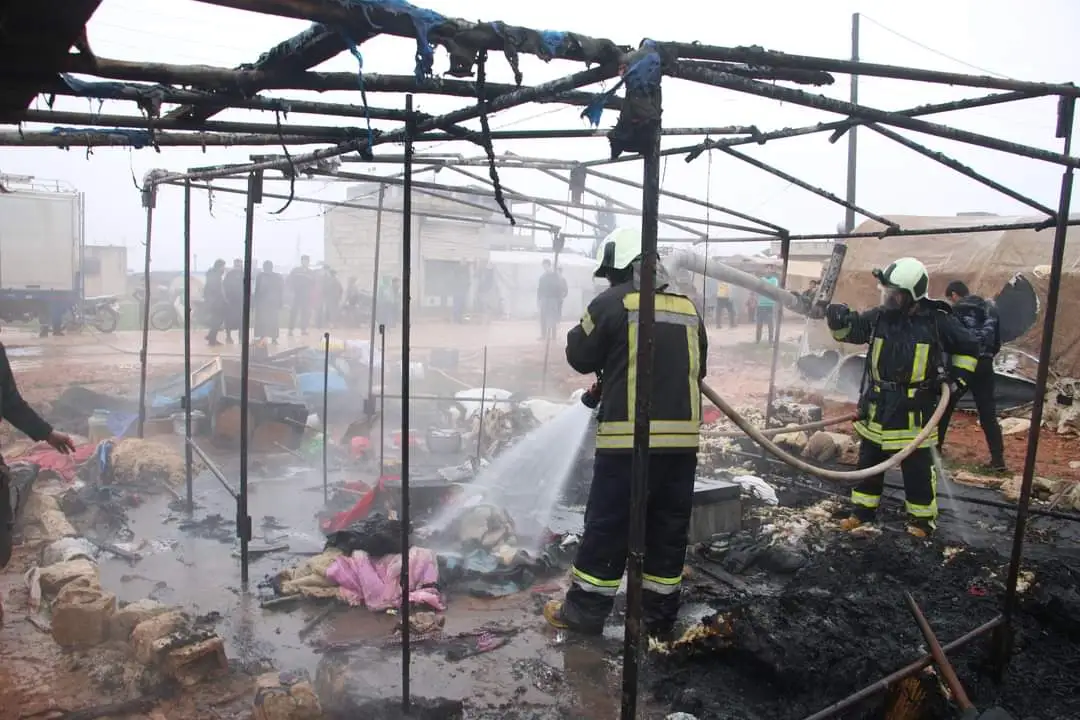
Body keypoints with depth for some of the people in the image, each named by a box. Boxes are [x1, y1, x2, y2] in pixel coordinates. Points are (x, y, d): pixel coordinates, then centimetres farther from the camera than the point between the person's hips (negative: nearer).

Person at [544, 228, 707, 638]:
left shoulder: (612, 303, -5)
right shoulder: (688, 307, 12)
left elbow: (581, 356, 4)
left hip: (629, 438, -5)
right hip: (682, 438, 5)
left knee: (607, 526, 5)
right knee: (668, 531, 13)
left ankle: (584, 612, 15)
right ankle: (659, 617, 22)